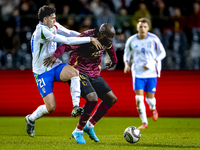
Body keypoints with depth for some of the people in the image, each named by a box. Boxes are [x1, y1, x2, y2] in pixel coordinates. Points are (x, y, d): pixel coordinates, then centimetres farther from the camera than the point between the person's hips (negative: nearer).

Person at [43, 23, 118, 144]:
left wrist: (114, 61, 41)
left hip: (94, 74, 9)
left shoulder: (107, 41, 0)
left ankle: (90, 126, 16)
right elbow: (67, 45, -31)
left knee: (112, 99, 4)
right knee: (93, 99, -27)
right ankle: (78, 131, -9)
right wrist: (55, 56, -48)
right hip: (80, 73, -9)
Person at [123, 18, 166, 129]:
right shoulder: (131, 41, -4)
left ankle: (153, 109, 39)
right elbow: (127, 54, 11)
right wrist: (127, 64, -9)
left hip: (151, 73, -1)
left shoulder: (154, 39, -8)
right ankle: (144, 123, 1)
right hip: (138, 73, 1)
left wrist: (153, 62, -15)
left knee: (150, 99, 1)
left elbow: (162, 53, 1)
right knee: (139, 99, -10)